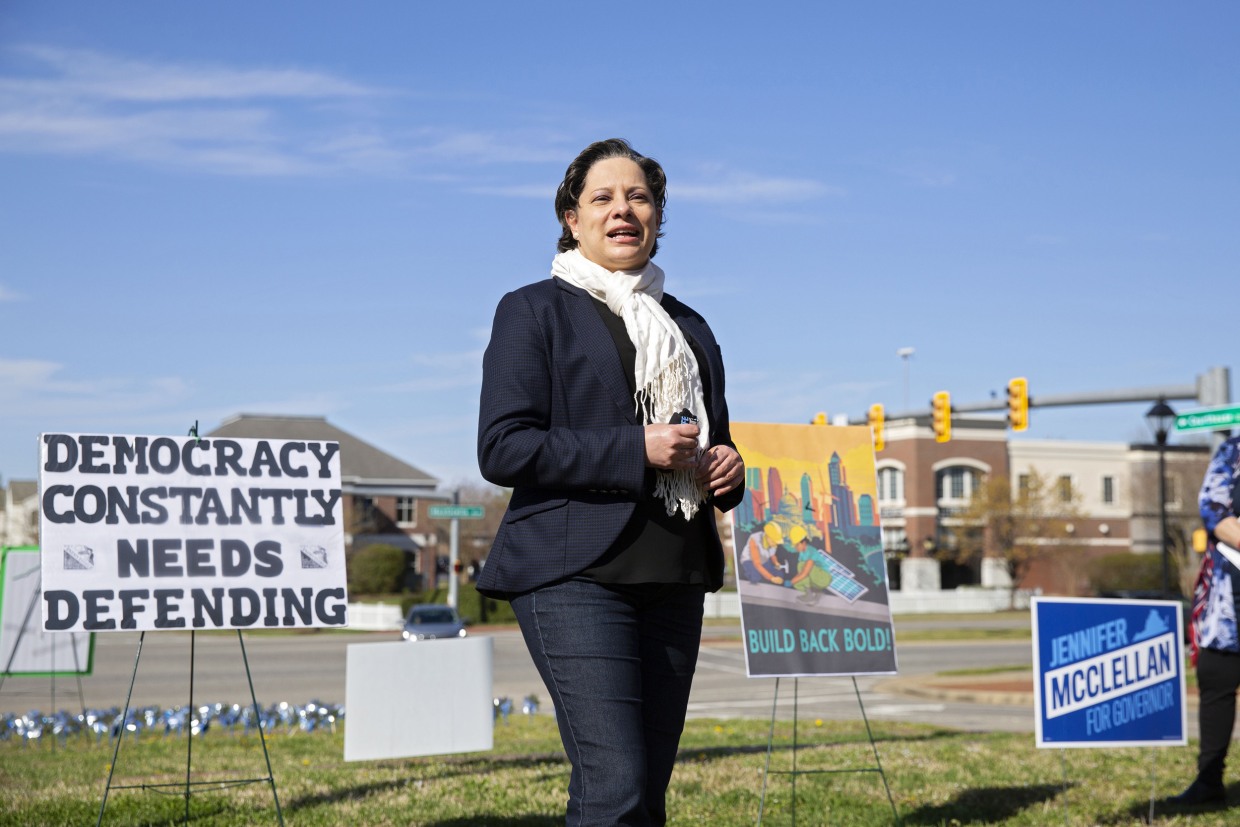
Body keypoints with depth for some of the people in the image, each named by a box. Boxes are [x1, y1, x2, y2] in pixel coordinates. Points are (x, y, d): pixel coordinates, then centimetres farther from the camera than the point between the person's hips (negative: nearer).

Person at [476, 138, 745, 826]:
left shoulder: (689, 328, 22)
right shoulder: (533, 311, 4)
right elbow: (501, 449, -7)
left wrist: (727, 468, 6)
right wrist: (636, 450, -14)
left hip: (673, 581, 6)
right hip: (575, 576, -6)